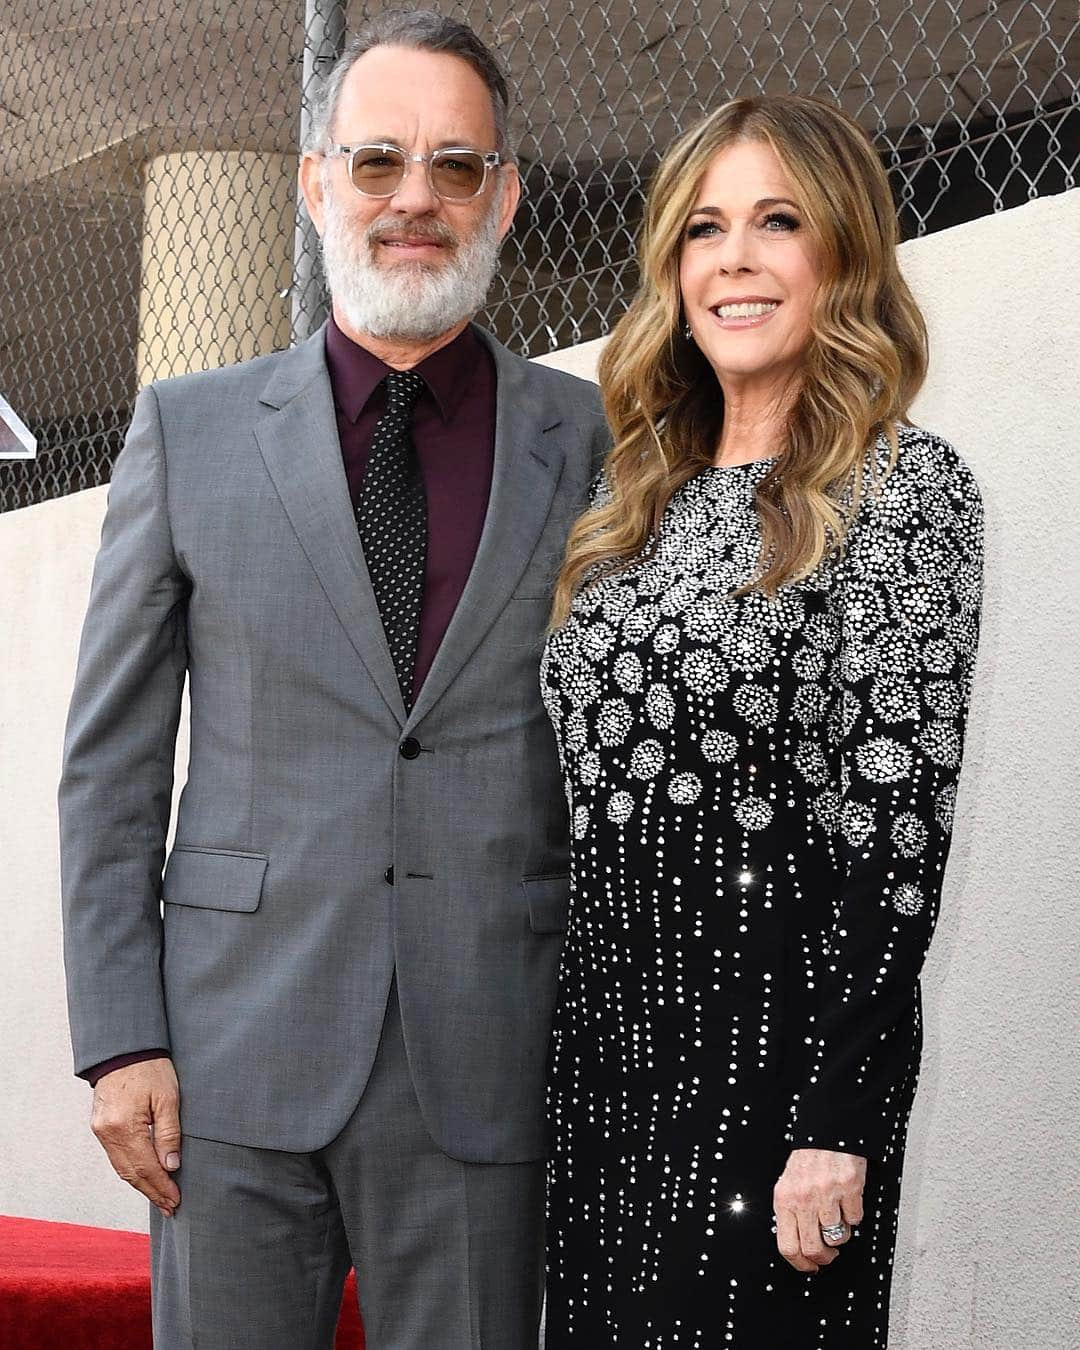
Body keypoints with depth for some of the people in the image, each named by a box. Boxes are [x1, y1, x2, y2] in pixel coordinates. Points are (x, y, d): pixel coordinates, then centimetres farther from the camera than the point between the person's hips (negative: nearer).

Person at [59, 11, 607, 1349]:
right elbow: (112, 761, 6)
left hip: (486, 1072, 0)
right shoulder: (189, 431, 6)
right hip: (238, 1053, 0)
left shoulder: (593, 445, 5)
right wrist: (118, 1038, -1)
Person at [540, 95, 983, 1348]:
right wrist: (568, 1048, 13)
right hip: (603, 1033, 7)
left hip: (767, 1046, -7)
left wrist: (836, 1127, -19)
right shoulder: (649, 497, 14)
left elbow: (897, 819, -14)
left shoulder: (902, 484, -7)